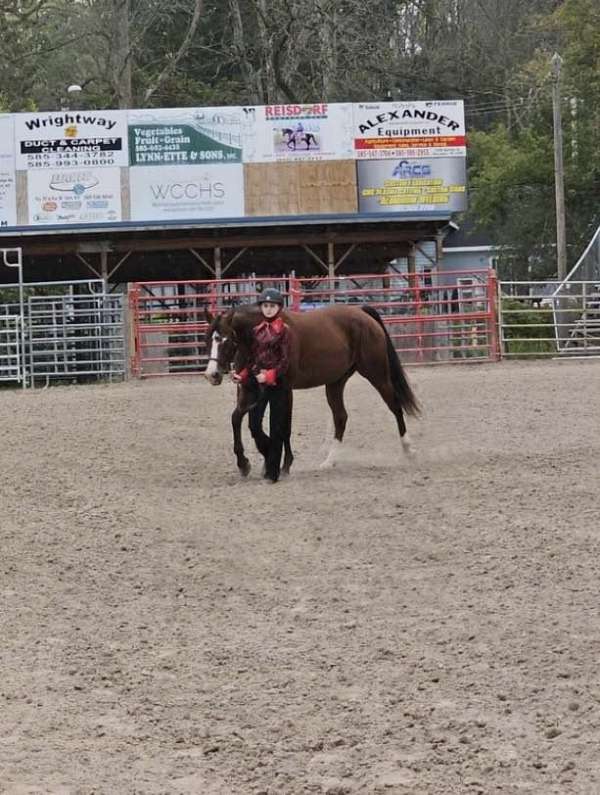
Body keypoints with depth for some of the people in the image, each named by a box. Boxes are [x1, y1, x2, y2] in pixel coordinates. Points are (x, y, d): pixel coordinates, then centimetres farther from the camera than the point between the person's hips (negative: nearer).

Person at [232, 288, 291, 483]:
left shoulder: (283, 330, -5)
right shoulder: (257, 330, 9)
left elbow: (285, 361, -9)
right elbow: (252, 357, 12)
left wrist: (270, 375, -22)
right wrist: (242, 376, -3)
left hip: (277, 382, -5)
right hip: (257, 381, 5)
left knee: (276, 428, 0)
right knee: (254, 425, -1)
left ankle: (272, 471, 7)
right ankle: (269, 456, 26)